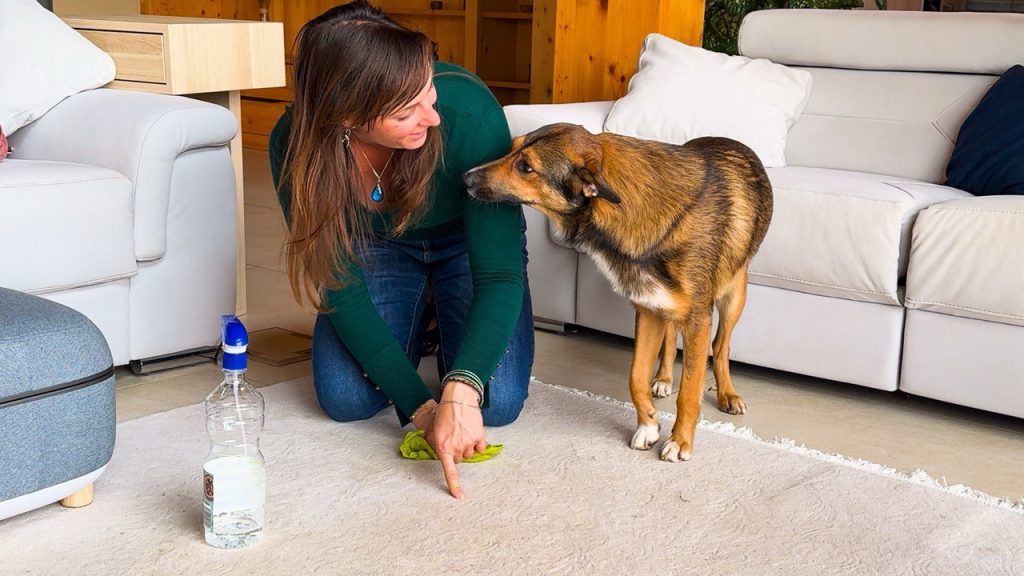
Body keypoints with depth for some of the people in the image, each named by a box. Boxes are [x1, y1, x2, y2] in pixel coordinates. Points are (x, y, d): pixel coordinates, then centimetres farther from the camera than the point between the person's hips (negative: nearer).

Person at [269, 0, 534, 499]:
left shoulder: (469, 112, -38)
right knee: (346, 399, -13)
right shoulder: (296, 144, -31)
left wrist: (461, 388, -48)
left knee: (495, 403, -16)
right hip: (377, 248, 2)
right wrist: (420, 406, -29)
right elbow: (341, 287, -24)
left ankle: (443, 318, 16)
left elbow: (500, 271, -33)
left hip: (464, 244, -1)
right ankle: (417, 321, 17)